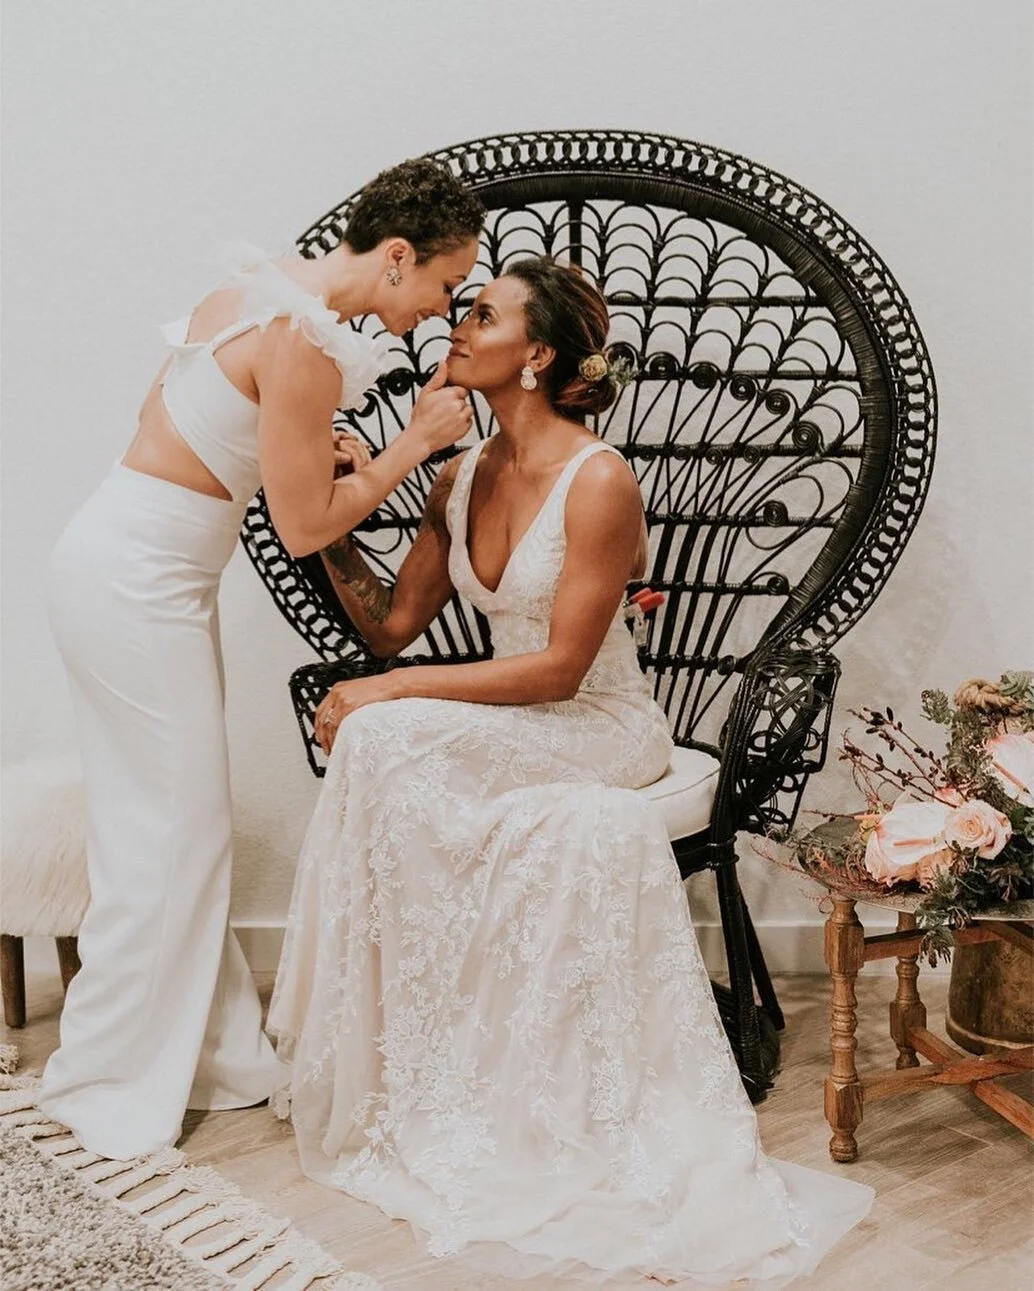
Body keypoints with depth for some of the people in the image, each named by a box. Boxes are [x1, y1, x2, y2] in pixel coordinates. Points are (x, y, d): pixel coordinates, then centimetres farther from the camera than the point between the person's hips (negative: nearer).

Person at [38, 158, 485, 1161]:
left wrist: (303, 448, 10)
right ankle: (106, 1085, 15)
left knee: (179, 822, 15)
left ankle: (207, 1053, 28)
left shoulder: (266, 284, 8)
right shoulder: (305, 342, -21)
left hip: (129, 561, 10)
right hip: (137, 579, -10)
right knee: (170, 833, 1)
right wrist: (415, 441, -6)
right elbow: (306, 527, -16)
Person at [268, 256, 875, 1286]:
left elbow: (559, 667, -20)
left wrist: (390, 693, -22)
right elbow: (391, 624, 7)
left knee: (386, 740, -27)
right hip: (513, 733, 6)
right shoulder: (461, 478, 5)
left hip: (602, 733, -5)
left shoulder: (597, 482, -17)